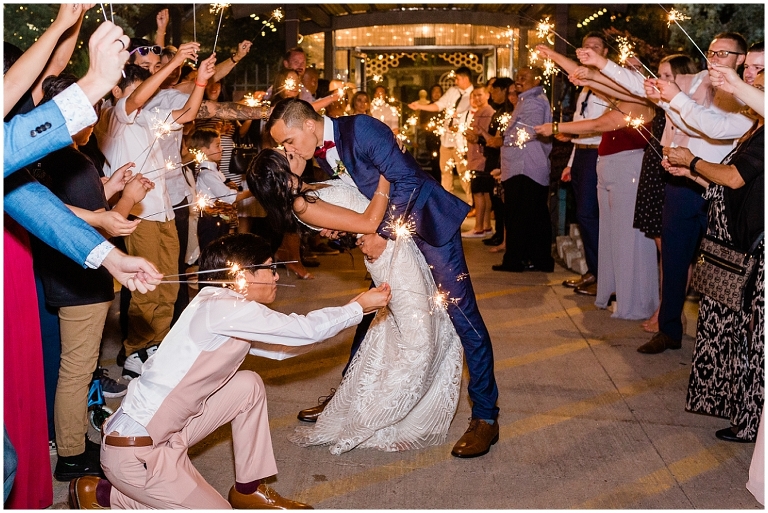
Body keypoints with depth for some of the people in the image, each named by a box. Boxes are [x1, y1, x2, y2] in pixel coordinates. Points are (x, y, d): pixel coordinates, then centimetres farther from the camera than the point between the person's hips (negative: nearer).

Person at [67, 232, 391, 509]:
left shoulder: (226, 314, 7)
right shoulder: (222, 307, -20)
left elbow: (281, 348, 15)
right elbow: (307, 330, -18)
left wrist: (353, 311, 14)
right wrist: (358, 307, -1)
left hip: (165, 429, 9)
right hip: (135, 452, -9)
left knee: (248, 385, 7)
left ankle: (248, 490, 19)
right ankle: (102, 495, 6)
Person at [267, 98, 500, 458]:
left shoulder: (361, 130, -22)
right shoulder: (321, 153, 2)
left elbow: (407, 180, -25)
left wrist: (381, 234, -22)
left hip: (427, 222, -8)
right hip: (387, 230, 8)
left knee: (461, 313, -8)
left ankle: (485, 417, 0)